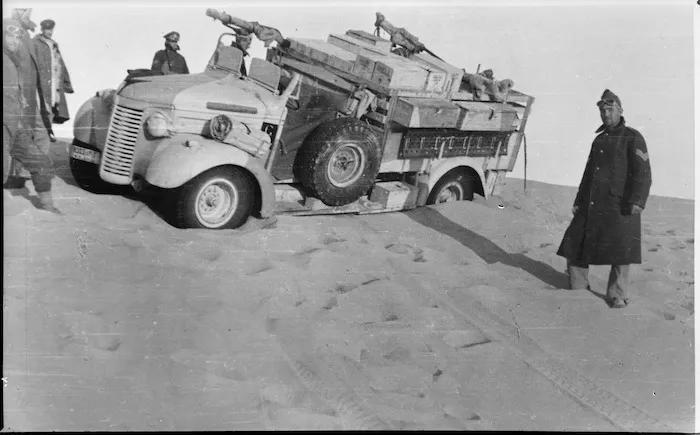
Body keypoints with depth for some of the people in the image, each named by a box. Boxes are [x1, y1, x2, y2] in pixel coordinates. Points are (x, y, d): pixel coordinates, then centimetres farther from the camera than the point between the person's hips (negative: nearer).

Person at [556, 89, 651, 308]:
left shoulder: (633, 138, -3)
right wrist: (579, 201, 18)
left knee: (620, 249, -8)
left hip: (619, 204, -6)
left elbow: (643, 173, -13)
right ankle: (579, 289, 22)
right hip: (591, 205, 7)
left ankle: (617, 294, 7)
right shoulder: (599, 139, 19)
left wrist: (638, 201, -24)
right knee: (575, 243, 5)